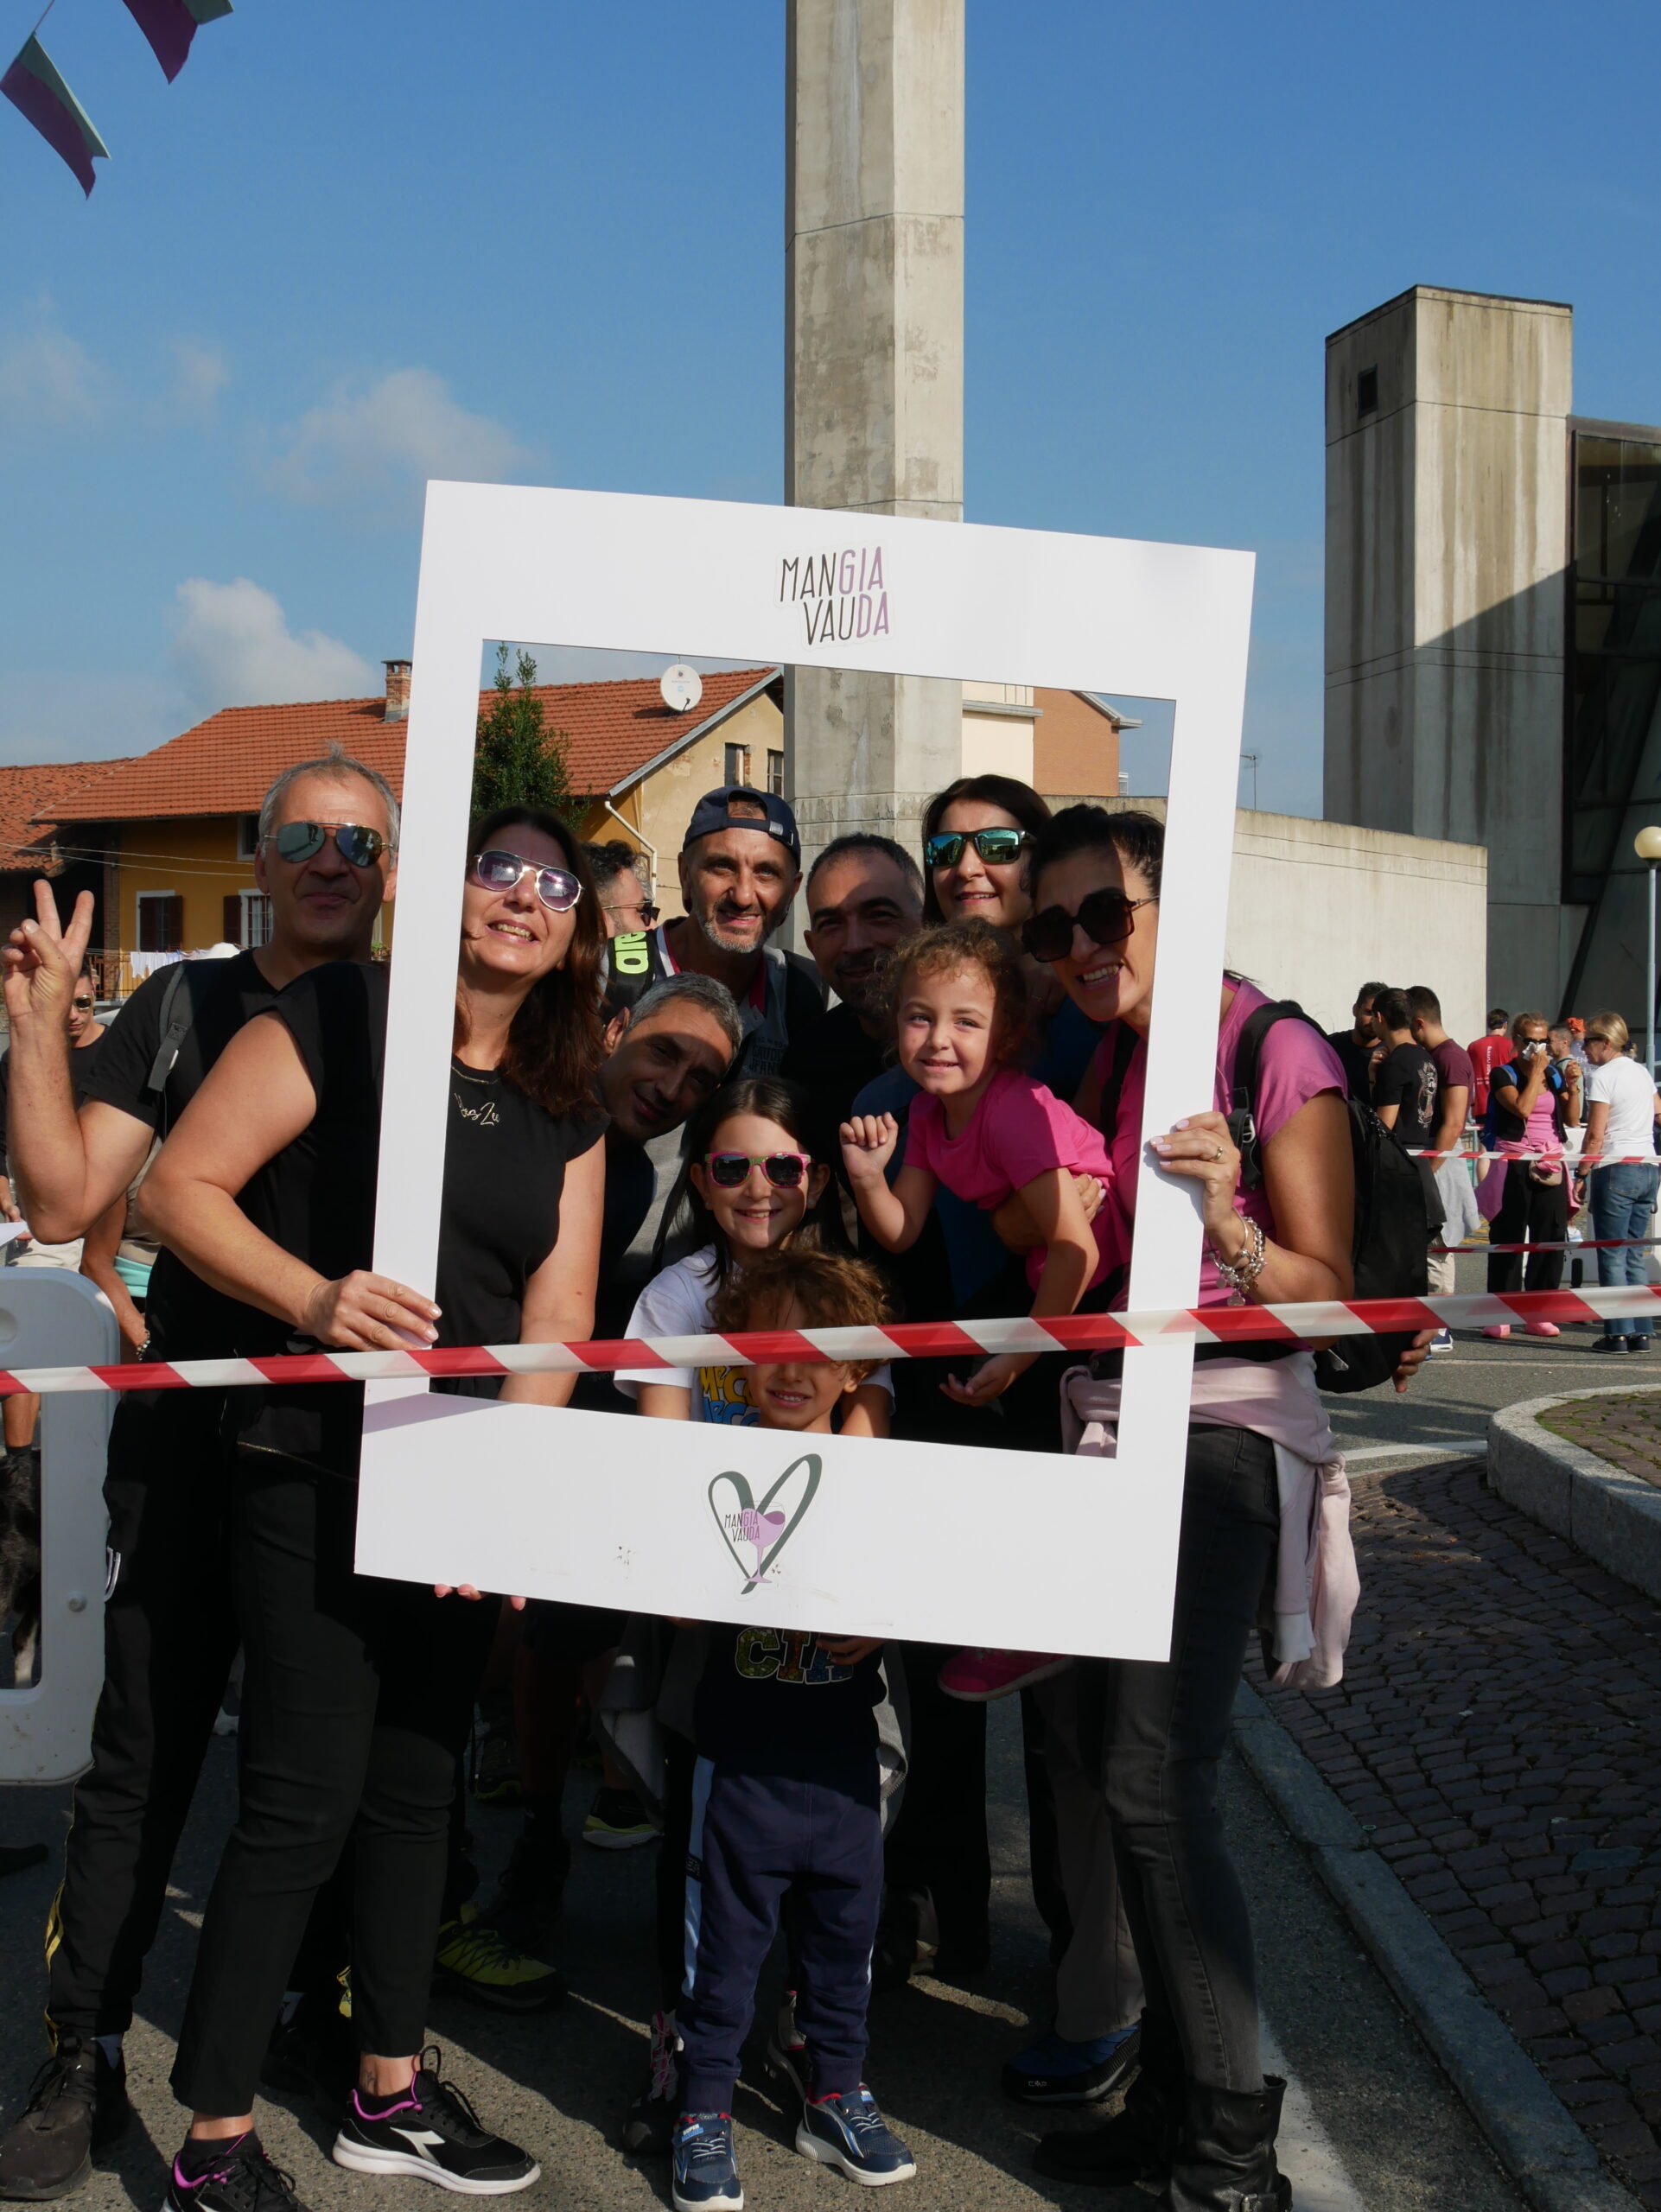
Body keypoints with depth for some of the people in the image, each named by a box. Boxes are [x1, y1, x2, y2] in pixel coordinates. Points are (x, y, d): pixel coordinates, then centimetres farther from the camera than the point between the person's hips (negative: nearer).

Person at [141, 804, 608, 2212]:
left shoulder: (566, 1108, 9)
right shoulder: (341, 1019, -8)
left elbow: (557, 1315, 2)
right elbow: (182, 1185, -12)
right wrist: (311, 1297, -27)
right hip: (316, 1471, -6)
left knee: (417, 1785, 16)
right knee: (304, 1801, -4)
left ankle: (391, 2092, 32)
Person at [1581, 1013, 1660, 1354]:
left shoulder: (1602, 1076, -8)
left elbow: (1595, 1134, -12)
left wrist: (1582, 1175, -7)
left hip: (1616, 1168, -7)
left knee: (1612, 1255, -3)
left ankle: (1618, 1333, -5)